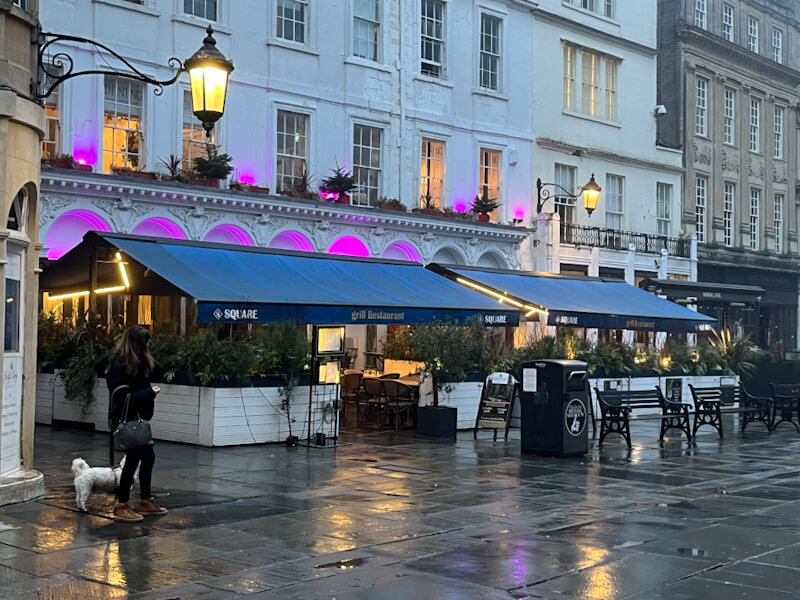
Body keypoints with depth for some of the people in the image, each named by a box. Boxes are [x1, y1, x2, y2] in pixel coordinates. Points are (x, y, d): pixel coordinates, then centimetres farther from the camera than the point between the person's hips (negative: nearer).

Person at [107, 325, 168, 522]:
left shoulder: (138, 363, 8)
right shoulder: (120, 367, -20)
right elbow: (123, 398, -25)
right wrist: (150, 392, -21)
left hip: (137, 419, 9)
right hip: (127, 421, -9)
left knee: (148, 457, 15)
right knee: (133, 459, -3)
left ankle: (146, 501, 28)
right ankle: (122, 507, 8)